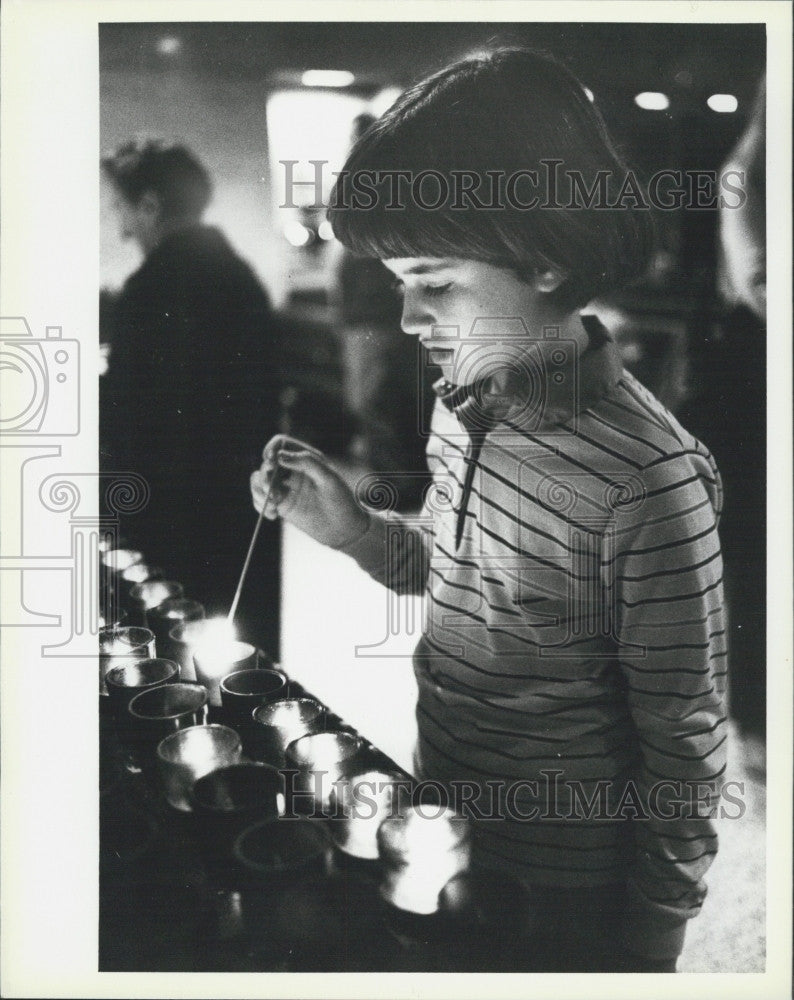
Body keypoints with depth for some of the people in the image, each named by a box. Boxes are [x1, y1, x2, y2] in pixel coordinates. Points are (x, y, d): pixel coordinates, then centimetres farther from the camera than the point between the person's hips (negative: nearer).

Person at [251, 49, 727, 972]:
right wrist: (349, 526, -8)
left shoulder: (647, 475, -28)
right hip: (442, 830, 7)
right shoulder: (463, 401, -6)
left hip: (562, 895, -6)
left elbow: (684, 746, -20)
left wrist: (648, 949, -11)